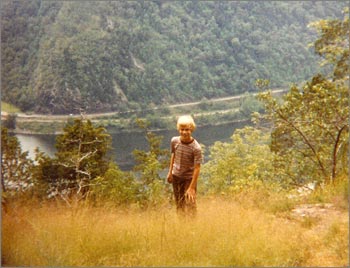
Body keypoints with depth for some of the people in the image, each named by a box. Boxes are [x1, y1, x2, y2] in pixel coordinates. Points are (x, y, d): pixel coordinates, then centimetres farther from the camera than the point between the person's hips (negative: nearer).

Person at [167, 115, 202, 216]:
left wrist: (192, 187, -23)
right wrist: (170, 172, 12)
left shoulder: (196, 148, -25)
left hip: (189, 178, -5)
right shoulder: (174, 141, -11)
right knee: (179, 203, 17)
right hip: (176, 176, 5)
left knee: (190, 205, -5)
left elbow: (197, 168, -22)